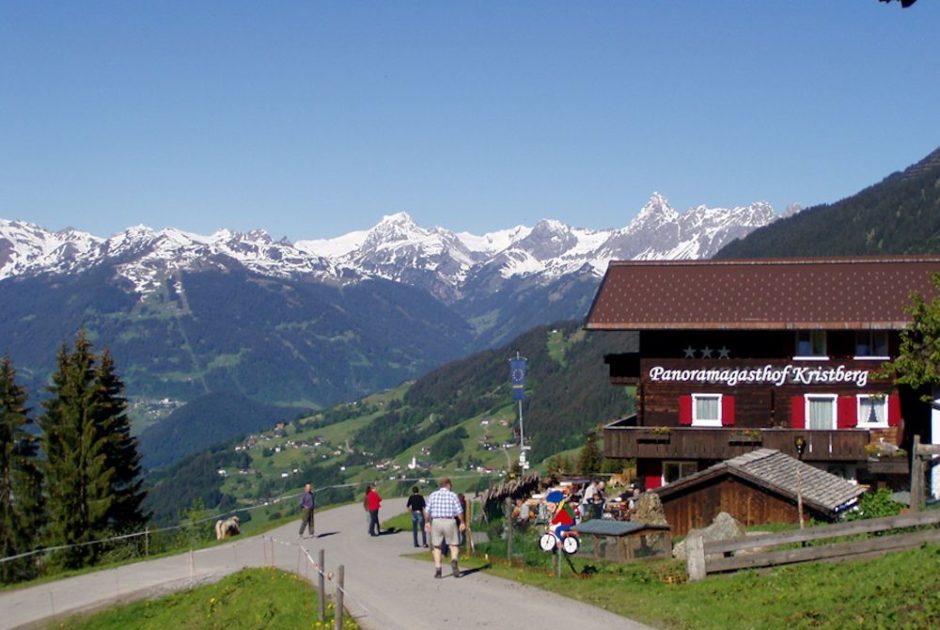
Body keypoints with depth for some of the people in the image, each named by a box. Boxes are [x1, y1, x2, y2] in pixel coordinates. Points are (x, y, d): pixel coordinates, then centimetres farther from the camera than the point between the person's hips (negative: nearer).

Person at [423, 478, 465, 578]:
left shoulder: (433, 495, 5)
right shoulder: (452, 495, 0)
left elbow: (427, 511, 0)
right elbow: (459, 511, -4)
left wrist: (427, 522, 10)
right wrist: (462, 522, 7)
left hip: (436, 522, 2)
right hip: (450, 521, -2)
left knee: (436, 546, 12)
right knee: (453, 545, 7)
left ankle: (437, 568, 2)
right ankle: (454, 560, -22)